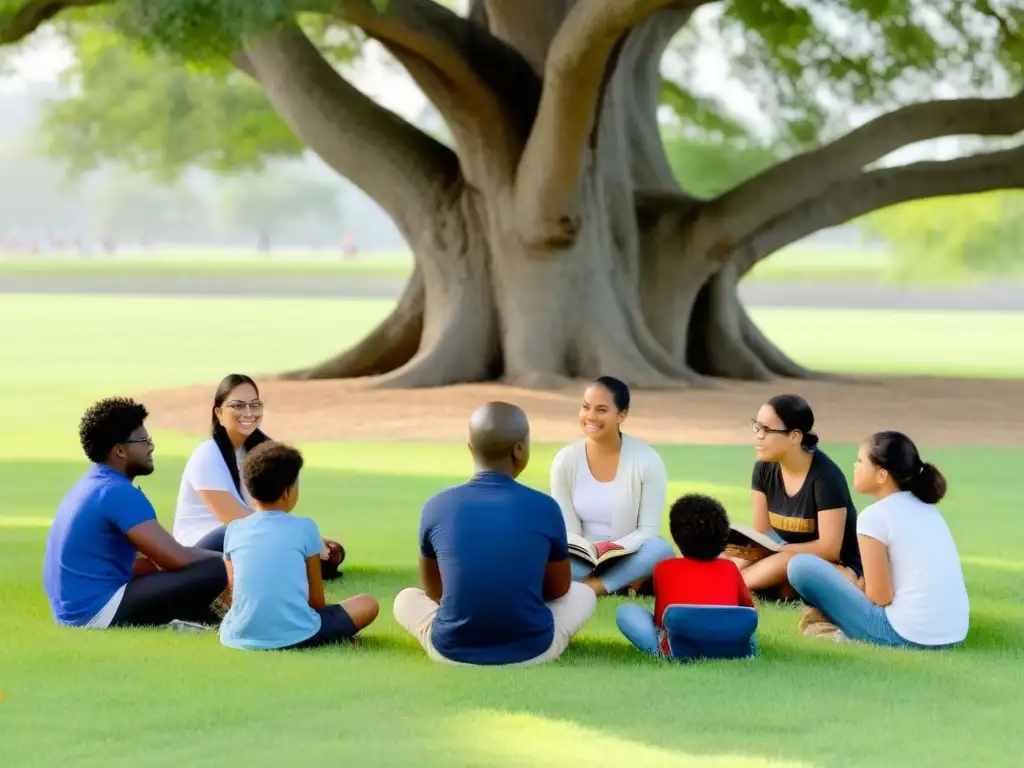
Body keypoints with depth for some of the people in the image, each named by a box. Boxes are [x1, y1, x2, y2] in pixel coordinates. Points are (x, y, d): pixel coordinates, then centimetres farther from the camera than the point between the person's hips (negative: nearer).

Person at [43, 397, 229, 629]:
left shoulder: (92, 485, 16)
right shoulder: (118, 492, -15)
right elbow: (176, 557, -19)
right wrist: (226, 559, -2)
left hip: (77, 610, 11)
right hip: (97, 612, -11)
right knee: (214, 571, -19)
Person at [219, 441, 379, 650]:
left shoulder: (234, 530, 10)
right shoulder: (305, 528, 2)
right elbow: (317, 599, 8)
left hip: (240, 636, 2)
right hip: (295, 635, -2)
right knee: (368, 604, 16)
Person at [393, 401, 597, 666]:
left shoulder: (437, 506, -6)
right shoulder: (544, 507, -9)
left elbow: (434, 591, 8)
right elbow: (559, 588, 8)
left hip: (452, 651, 0)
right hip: (532, 650, 0)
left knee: (406, 599, 31)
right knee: (583, 594, 29)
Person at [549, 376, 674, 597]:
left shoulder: (647, 460, -9)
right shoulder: (565, 460, -4)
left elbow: (648, 530, -8)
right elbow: (568, 530, -3)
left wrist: (615, 548, -28)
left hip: (629, 562, -1)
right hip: (583, 563, 1)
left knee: (661, 549, -35)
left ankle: (587, 587, -27)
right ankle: (624, 585, -25)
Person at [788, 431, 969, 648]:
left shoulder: (874, 516, -10)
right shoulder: (927, 508, 13)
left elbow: (880, 596, -10)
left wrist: (852, 586, 10)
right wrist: (862, 584, 17)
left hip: (906, 635, -8)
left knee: (801, 566, -1)